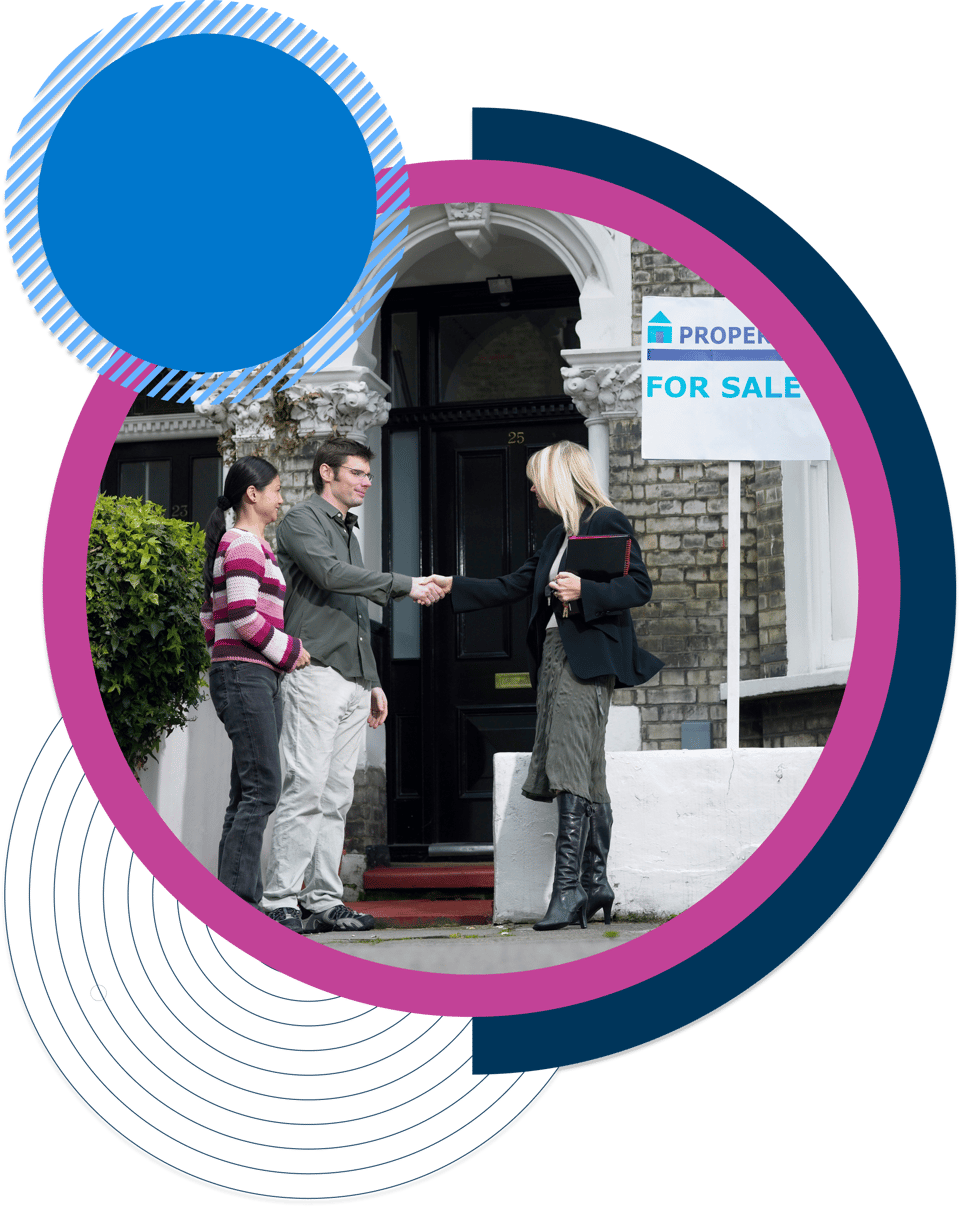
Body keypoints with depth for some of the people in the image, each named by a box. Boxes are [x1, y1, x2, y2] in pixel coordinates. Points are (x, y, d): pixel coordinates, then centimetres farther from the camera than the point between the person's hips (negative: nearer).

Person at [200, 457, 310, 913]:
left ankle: (237, 901, 8)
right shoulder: (244, 543, -9)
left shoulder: (246, 543, 22)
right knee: (262, 787, -14)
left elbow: (210, 618, 24)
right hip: (246, 675, -11)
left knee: (248, 793, 8)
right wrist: (287, 650, -10)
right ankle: (236, 897, -16)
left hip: (257, 680, 11)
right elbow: (243, 612, -20)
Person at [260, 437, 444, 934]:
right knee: (306, 788, -14)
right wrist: (404, 585, -17)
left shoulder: (348, 531, 26)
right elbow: (331, 574, -19)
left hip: (353, 682, 9)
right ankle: (280, 901, -14)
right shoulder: (302, 521, -1)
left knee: (337, 796, 5)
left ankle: (324, 901, 5)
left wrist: (373, 682, 23)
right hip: (316, 673, -9)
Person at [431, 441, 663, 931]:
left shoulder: (608, 522, -4)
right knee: (585, 778, 8)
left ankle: (568, 886, -18)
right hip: (554, 657, 9)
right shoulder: (559, 536, 23)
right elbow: (513, 586, 26)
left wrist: (583, 592, -21)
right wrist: (452, 587, 24)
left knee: (571, 773, -15)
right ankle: (595, 882, 11)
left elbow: (639, 587, -10)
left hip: (588, 660, -9)